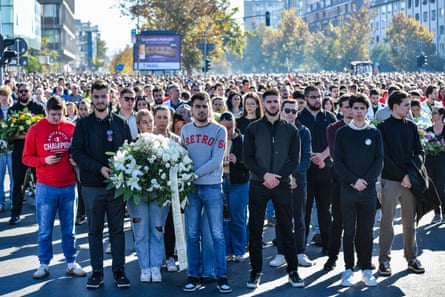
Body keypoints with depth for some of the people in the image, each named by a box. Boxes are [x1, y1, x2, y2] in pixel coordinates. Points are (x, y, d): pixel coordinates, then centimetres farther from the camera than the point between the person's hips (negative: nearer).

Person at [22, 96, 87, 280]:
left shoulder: (71, 128, 4)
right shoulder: (35, 130, -1)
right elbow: (26, 158, 1)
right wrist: (44, 160, -15)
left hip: (68, 186, 2)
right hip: (45, 187, -2)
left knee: (69, 228, 10)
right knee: (45, 229, 5)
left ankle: (71, 263, 19)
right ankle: (44, 264, 16)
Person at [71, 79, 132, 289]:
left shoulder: (120, 123, 6)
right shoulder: (84, 125, 3)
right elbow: (76, 152, -4)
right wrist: (100, 168, -15)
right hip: (92, 185, 0)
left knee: (117, 229, 6)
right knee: (95, 230, 7)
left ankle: (119, 270, 14)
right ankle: (97, 272, 15)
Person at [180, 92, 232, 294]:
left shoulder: (219, 130, -2)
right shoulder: (185, 130, 9)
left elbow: (216, 161, -11)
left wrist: (195, 174, -17)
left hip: (212, 187, -3)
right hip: (191, 188, 3)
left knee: (217, 234, 0)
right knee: (192, 234, 5)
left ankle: (221, 277, 6)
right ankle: (194, 276, 14)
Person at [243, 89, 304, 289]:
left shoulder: (290, 130, 6)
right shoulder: (253, 129, 4)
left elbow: (295, 159, 2)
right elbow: (247, 158, 0)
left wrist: (278, 177, -10)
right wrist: (265, 175, -13)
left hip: (282, 184, 0)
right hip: (258, 184, 0)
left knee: (286, 229, 4)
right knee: (255, 230, 2)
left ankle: (293, 270, 12)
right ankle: (256, 271, 12)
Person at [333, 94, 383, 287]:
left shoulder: (374, 133, 7)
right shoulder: (342, 133, 4)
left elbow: (379, 161, 2)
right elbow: (337, 162, -1)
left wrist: (366, 180, -11)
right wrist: (353, 181, -12)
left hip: (369, 189, 1)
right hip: (347, 189, -1)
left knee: (366, 231, 5)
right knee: (349, 231, 3)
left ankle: (366, 269, 13)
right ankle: (348, 269, 10)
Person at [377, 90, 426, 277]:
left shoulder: (411, 127, 10)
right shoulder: (383, 128, -4)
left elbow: (419, 152, 9)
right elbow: (384, 157, -9)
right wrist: (402, 176, -13)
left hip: (410, 180, 4)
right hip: (390, 181, -4)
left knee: (410, 221, 9)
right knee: (387, 221, 0)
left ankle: (411, 258, 18)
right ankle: (384, 260, 7)